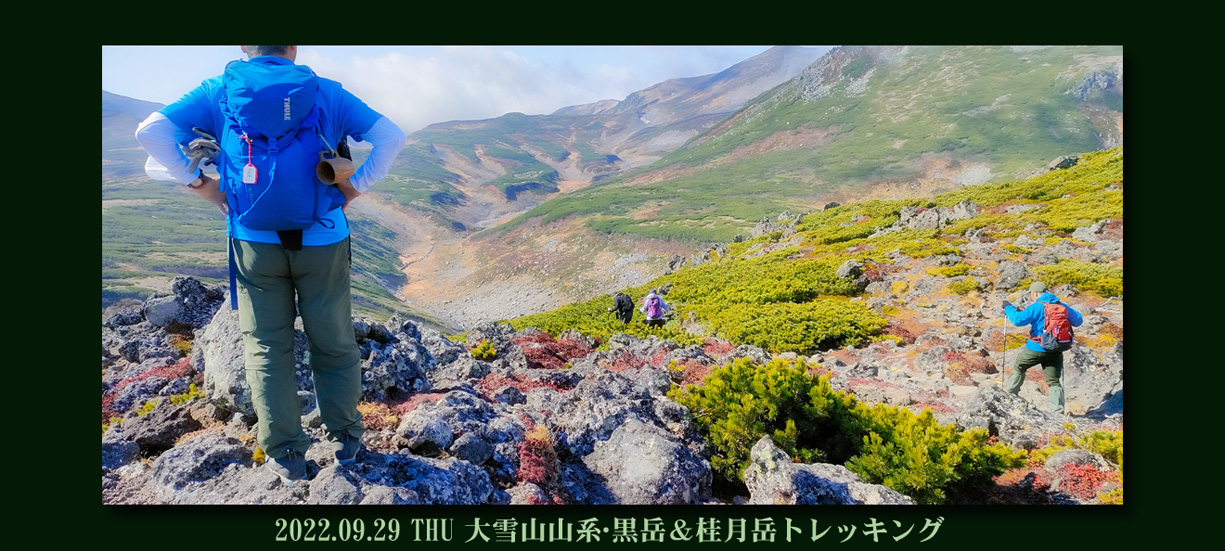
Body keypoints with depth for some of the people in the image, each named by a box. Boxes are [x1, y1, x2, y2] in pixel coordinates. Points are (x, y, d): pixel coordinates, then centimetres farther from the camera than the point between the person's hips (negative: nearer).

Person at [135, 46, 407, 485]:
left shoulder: (220, 91, 3)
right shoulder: (325, 92, 4)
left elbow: (151, 131, -7)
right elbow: (390, 136, -2)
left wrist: (199, 183, 0)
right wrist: (354, 187, -1)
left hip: (255, 242, 0)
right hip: (323, 241, 0)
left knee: (267, 349, 10)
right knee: (334, 344, 12)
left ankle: (286, 456, 13)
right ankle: (344, 439, 22)